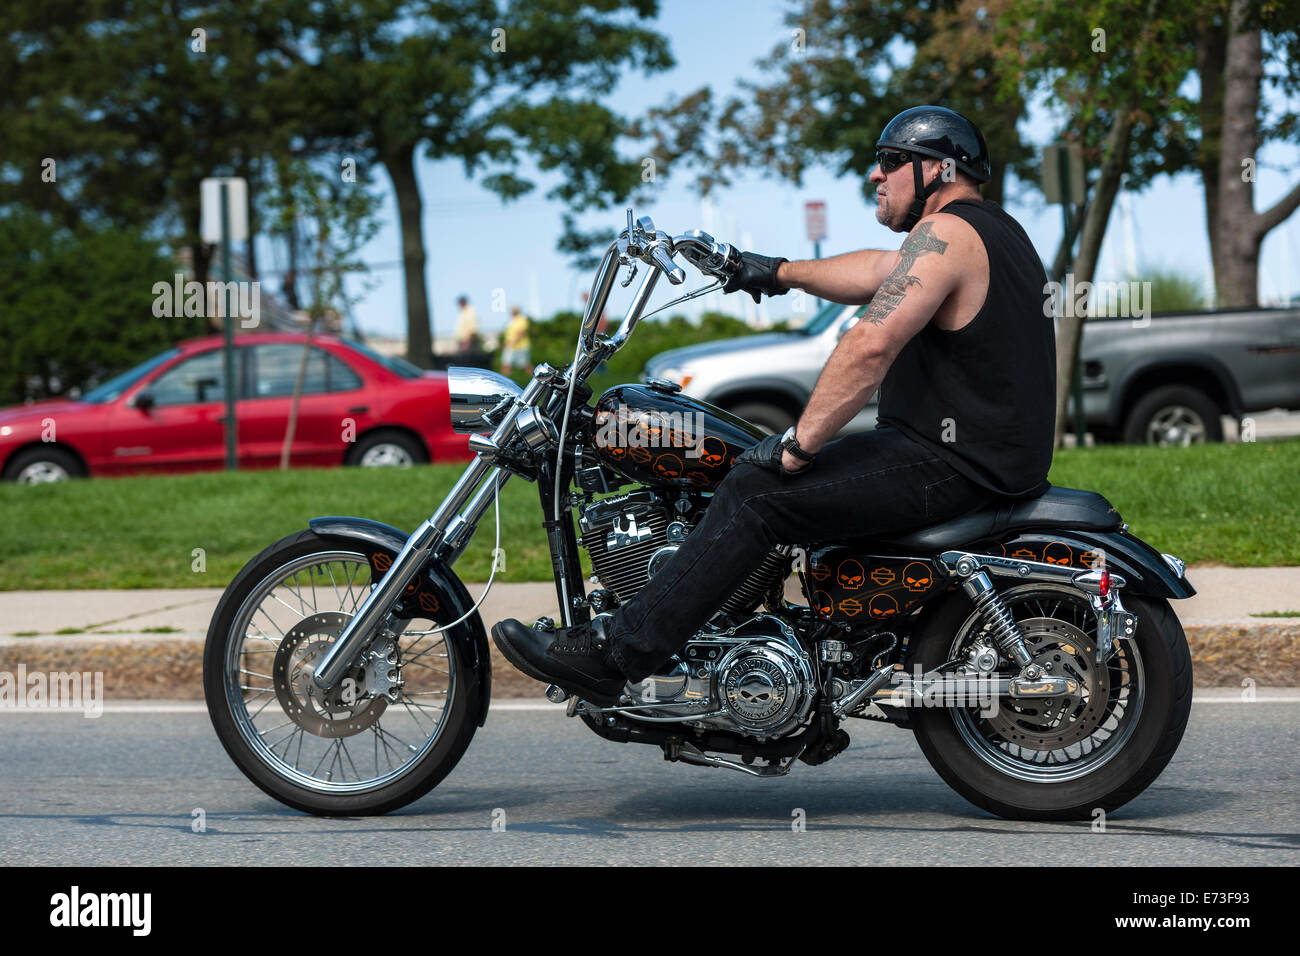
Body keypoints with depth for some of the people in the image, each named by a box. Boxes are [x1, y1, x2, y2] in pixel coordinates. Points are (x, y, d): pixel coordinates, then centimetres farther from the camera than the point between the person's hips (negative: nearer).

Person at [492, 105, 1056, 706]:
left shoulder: (945, 233, -15)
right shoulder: (994, 228, 18)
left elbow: (872, 346, -24)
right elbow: (880, 272, 27)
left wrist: (798, 445, -21)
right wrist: (783, 273, 30)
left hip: (952, 465, -11)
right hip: (997, 452, 11)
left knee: (755, 492, -15)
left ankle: (615, 654, -18)